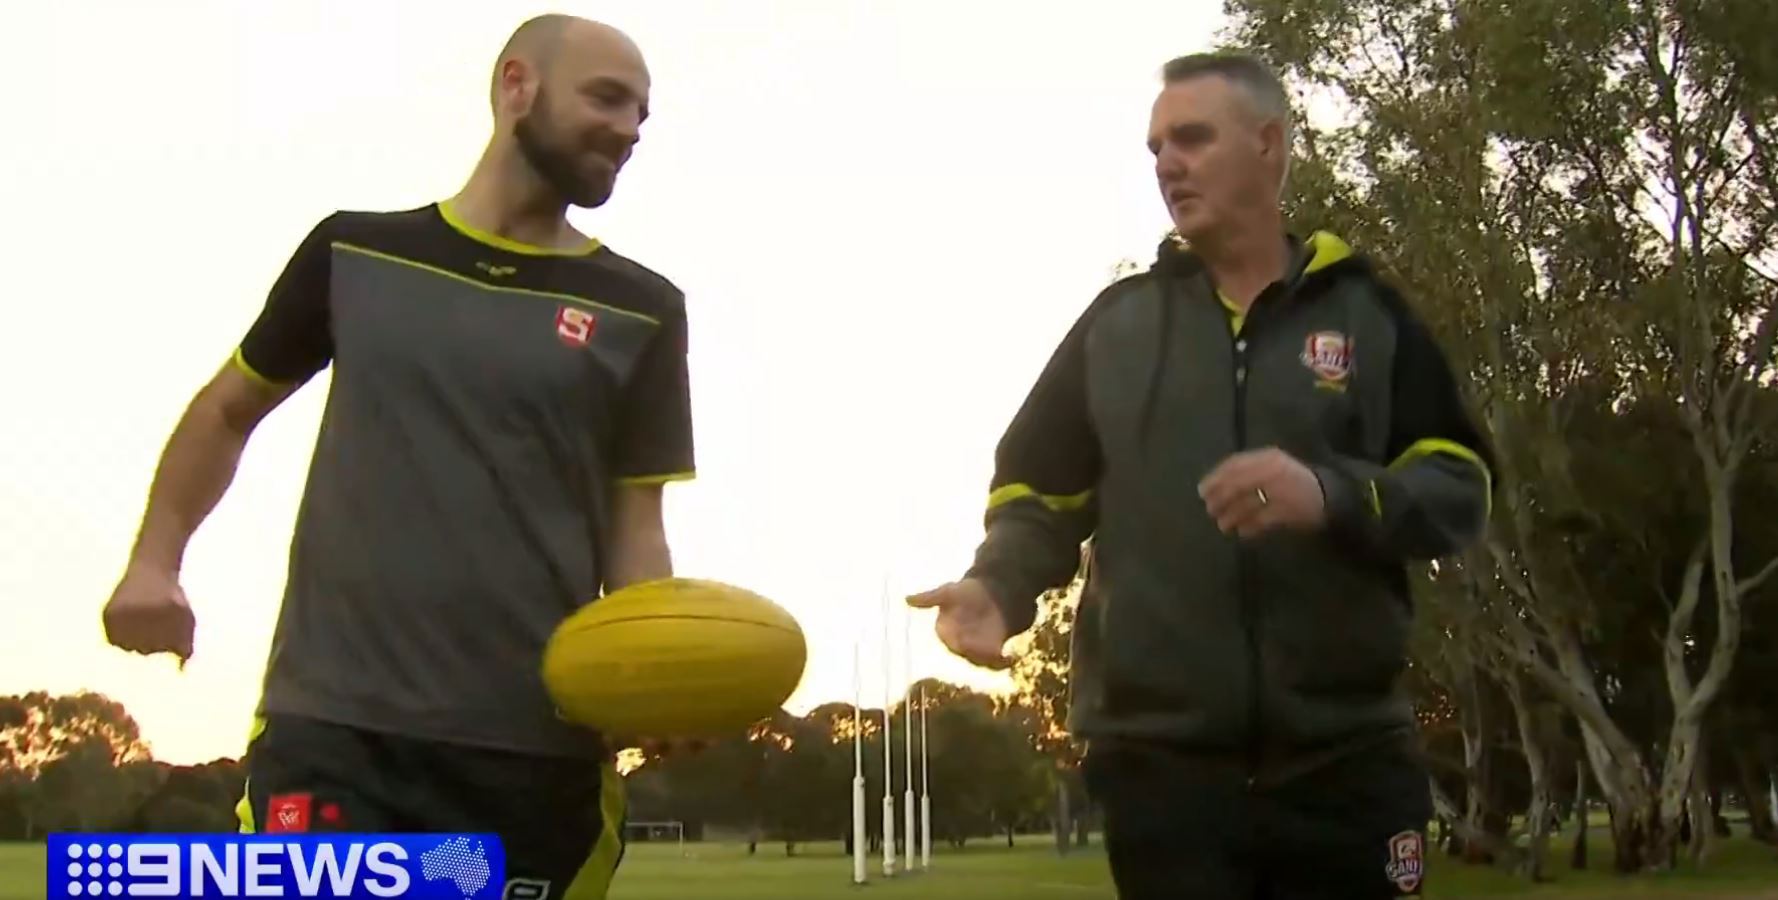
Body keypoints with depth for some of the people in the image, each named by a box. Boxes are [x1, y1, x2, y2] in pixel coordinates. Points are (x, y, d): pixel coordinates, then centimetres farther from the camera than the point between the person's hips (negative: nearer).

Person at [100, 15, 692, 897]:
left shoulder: (639, 310, 5)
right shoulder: (354, 253, 8)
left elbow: (633, 527, 5)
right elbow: (228, 410, 21)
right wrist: (154, 561, 9)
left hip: (540, 742, 1)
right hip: (333, 723, 0)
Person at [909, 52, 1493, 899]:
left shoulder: (1367, 311, 8)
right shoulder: (1115, 322, 11)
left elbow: (1457, 489, 1)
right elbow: (1040, 493, 12)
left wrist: (1334, 496, -19)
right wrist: (998, 583, -9)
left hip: (1345, 761, 0)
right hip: (1161, 763, 1)